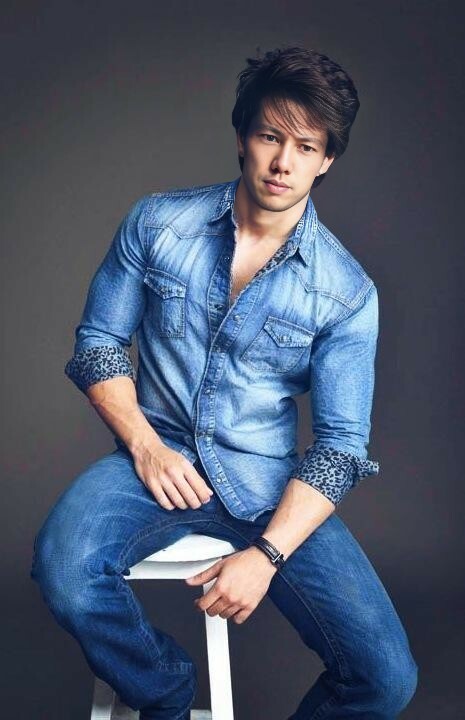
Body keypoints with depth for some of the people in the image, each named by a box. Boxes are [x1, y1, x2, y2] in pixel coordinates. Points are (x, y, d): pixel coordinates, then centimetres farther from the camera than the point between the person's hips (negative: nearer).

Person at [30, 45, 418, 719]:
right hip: (159, 455, 1)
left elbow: (341, 443, -6)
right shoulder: (157, 223, -1)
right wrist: (145, 444, -12)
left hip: (269, 484, 0)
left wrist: (267, 554, -18)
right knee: (64, 569, -32)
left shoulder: (347, 291, -5)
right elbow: (98, 342, 4)